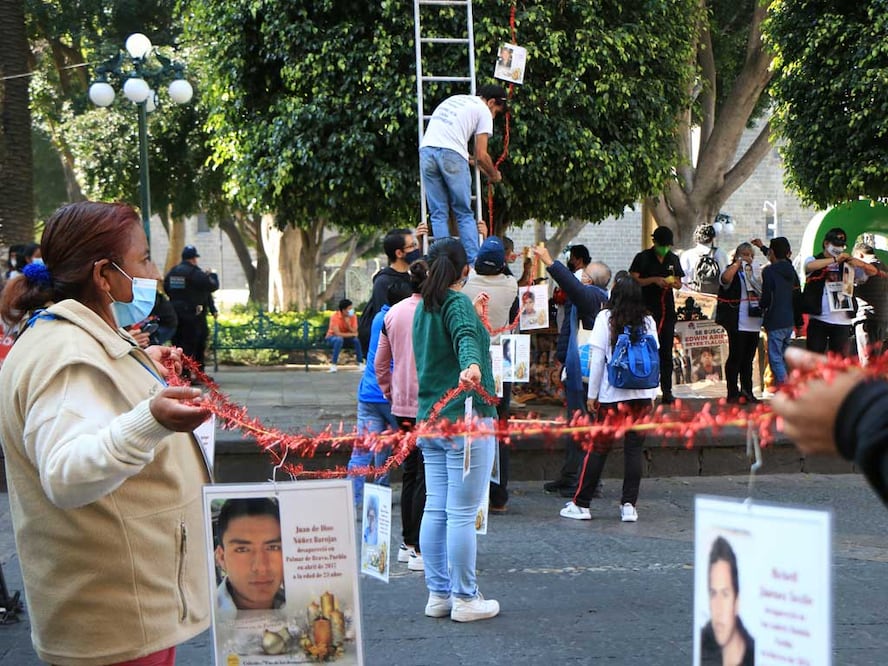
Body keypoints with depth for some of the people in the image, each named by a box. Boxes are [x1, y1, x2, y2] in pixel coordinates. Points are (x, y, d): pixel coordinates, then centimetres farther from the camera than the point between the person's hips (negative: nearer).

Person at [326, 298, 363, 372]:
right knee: (339, 339, -38)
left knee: (357, 339, -27)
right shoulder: (335, 316, -24)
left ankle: (360, 363, -16)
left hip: (346, 337, 4)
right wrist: (352, 334, -25)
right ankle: (333, 364, -32)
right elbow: (337, 334, -29)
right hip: (333, 336, -4)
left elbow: (355, 332, -15)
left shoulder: (353, 316, -11)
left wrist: (348, 324, -30)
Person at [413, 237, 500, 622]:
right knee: (462, 513, -5)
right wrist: (472, 366, -52)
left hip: (430, 418, 9)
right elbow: (466, 337, -32)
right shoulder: (458, 304, -9)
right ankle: (465, 600, 0)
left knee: (435, 509, 10)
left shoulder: (423, 308, 15)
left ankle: (438, 594, 14)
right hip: (465, 420, -9)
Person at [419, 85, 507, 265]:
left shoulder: (453, 100, 32)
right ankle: (473, 262, -2)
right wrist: (494, 175, 25)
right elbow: (481, 156, 6)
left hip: (426, 150, 5)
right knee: (465, 214, 4)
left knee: (438, 214, 9)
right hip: (451, 153, -5)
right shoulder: (483, 111, 12)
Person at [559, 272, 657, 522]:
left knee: (598, 448, 2)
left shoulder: (605, 318, -4)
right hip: (642, 394, 2)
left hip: (612, 395, -2)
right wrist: (652, 395, 13)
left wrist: (591, 394, 2)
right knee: (634, 449, 5)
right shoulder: (648, 321, 5)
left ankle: (581, 504, 7)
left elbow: (597, 358, -4)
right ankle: (629, 506, 5)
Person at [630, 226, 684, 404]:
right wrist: (654, 280, -17)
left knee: (666, 352, 4)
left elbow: (678, 282, 18)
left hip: (667, 311, 4)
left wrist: (673, 282, -6)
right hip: (647, 310, -4)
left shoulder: (673, 259, 12)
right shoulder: (643, 258, -2)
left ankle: (667, 391, 7)